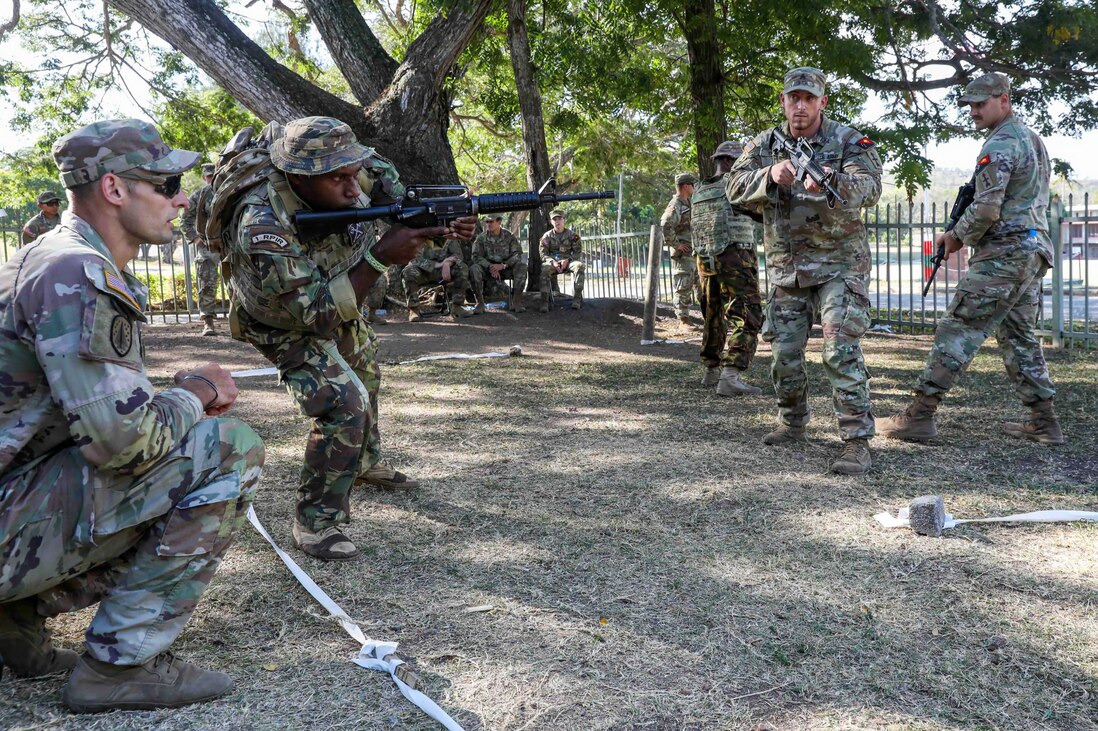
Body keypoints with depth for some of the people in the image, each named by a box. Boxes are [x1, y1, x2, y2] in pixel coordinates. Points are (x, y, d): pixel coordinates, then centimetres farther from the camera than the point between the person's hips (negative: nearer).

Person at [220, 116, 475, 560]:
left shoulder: (340, 183, -26)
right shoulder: (263, 227, -43)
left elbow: (381, 172, -4)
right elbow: (318, 316, -40)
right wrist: (380, 258, -47)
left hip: (335, 295, 8)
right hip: (283, 323, -8)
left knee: (366, 373, 25)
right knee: (345, 403, -24)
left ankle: (366, 464, 49)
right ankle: (315, 522, -10)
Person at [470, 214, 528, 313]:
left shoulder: (509, 236, -1)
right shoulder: (481, 237, 0)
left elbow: (517, 254, -8)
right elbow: (476, 256, -8)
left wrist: (503, 265, -24)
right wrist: (490, 266, -25)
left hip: (506, 268, 0)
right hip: (488, 269, 0)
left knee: (521, 266, -28)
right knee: (475, 269, -31)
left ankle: (516, 301, -23)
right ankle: (480, 303, -24)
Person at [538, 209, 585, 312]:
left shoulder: (572, 235, 6)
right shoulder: (547, 236, 6)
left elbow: (578, 252, 4)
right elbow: (543, 254, 1)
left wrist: (567, 260, -16)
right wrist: (553, 261, -19)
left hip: (567, 262, 0)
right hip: (552, 262, 0)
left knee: (579, 265, -32)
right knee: (544, 268, -35)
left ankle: (577, 298, -33)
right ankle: (544, 302, -36)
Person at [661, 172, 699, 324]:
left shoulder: (687, 204, 15)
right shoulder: (675, 205, -15)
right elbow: (665, 226, -30)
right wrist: (676, 244, -22)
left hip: (695, 253, 9)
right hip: (683, 255, -9)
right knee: (683, 289, -4)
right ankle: (684, 320, 2)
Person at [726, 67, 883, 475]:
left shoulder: (848, 142, -4)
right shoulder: (764, 146, 8)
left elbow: (870, 187, -19)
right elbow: (736, 188, -4)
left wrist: (831, 183, -40)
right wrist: (771, 175, -24)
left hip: (838, 264, -4)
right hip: (785, 268, 5)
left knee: (842, 352, -13)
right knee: (785, 353, 11)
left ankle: (857, 440, -11)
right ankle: (793, 423, 31)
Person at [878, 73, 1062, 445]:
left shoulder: (999, 146, -13)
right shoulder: (1032, 138, 20)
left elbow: (985, 210, -20)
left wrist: (957, 236, -2)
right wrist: (964, 233, 14)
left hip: (1003, 256, -10)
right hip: (1034, 251, 10)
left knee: (958, 330, -9)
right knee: (1019, 337, 15)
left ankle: (919, 416, -9)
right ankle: (1044, 422, 16)